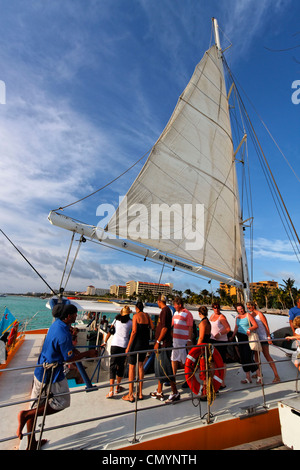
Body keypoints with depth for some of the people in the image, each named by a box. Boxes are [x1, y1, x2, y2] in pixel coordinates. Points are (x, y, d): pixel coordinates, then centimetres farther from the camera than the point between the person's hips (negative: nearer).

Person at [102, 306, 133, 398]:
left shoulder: (116, 320, 5)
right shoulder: (130, 322, 0)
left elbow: (110, 331, 6)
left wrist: (105, 342, 13)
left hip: (114, 344, 1)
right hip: (124, 346, -1)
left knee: (112, 365, 5)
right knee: (121, 366, 15)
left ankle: (111, 391, -1)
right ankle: (117, 387, 28)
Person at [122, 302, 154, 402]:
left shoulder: (136, 316, -11)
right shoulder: (147, 315, 5)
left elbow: (134, 331, -17)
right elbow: (152, 327, 6)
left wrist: (128, 346, -13)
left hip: (136, 343, -6)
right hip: (145, 344, 6)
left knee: (131, 367, 6)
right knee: (140, 365, 17)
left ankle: (130, 395, 13)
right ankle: (140, 393, 25)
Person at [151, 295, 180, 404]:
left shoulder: (165, 310, -14)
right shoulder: (165, 310, 15)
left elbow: (165, 328, -21)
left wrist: (158, 342, -18)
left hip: (163, 343, -10)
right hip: (162, 344, 10)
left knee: (165, 368, -3)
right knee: (159, 367, 16)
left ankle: (175, 393, 7)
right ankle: (159, 392, 26)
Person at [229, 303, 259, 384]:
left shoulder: (248, 315, -8)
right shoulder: (237, 317, 10)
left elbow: (256, 326, -12)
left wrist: (249, 329, -28)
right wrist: (232, 336, 13)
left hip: (247, 337, -6)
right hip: (240, 337, 6)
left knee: (248, 358, -8)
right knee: (243, 358, 8)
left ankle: (259, 375, 13)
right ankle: (248, 378, 18)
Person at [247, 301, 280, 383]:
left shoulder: (259, 314, -13)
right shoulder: (250, 315, 7)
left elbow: (266, 326, -13)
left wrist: (269, 337, -16)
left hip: (263, 337, -7)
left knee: (267, 356, -7)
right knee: (256, 355, 13)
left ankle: (276, 375, 2)